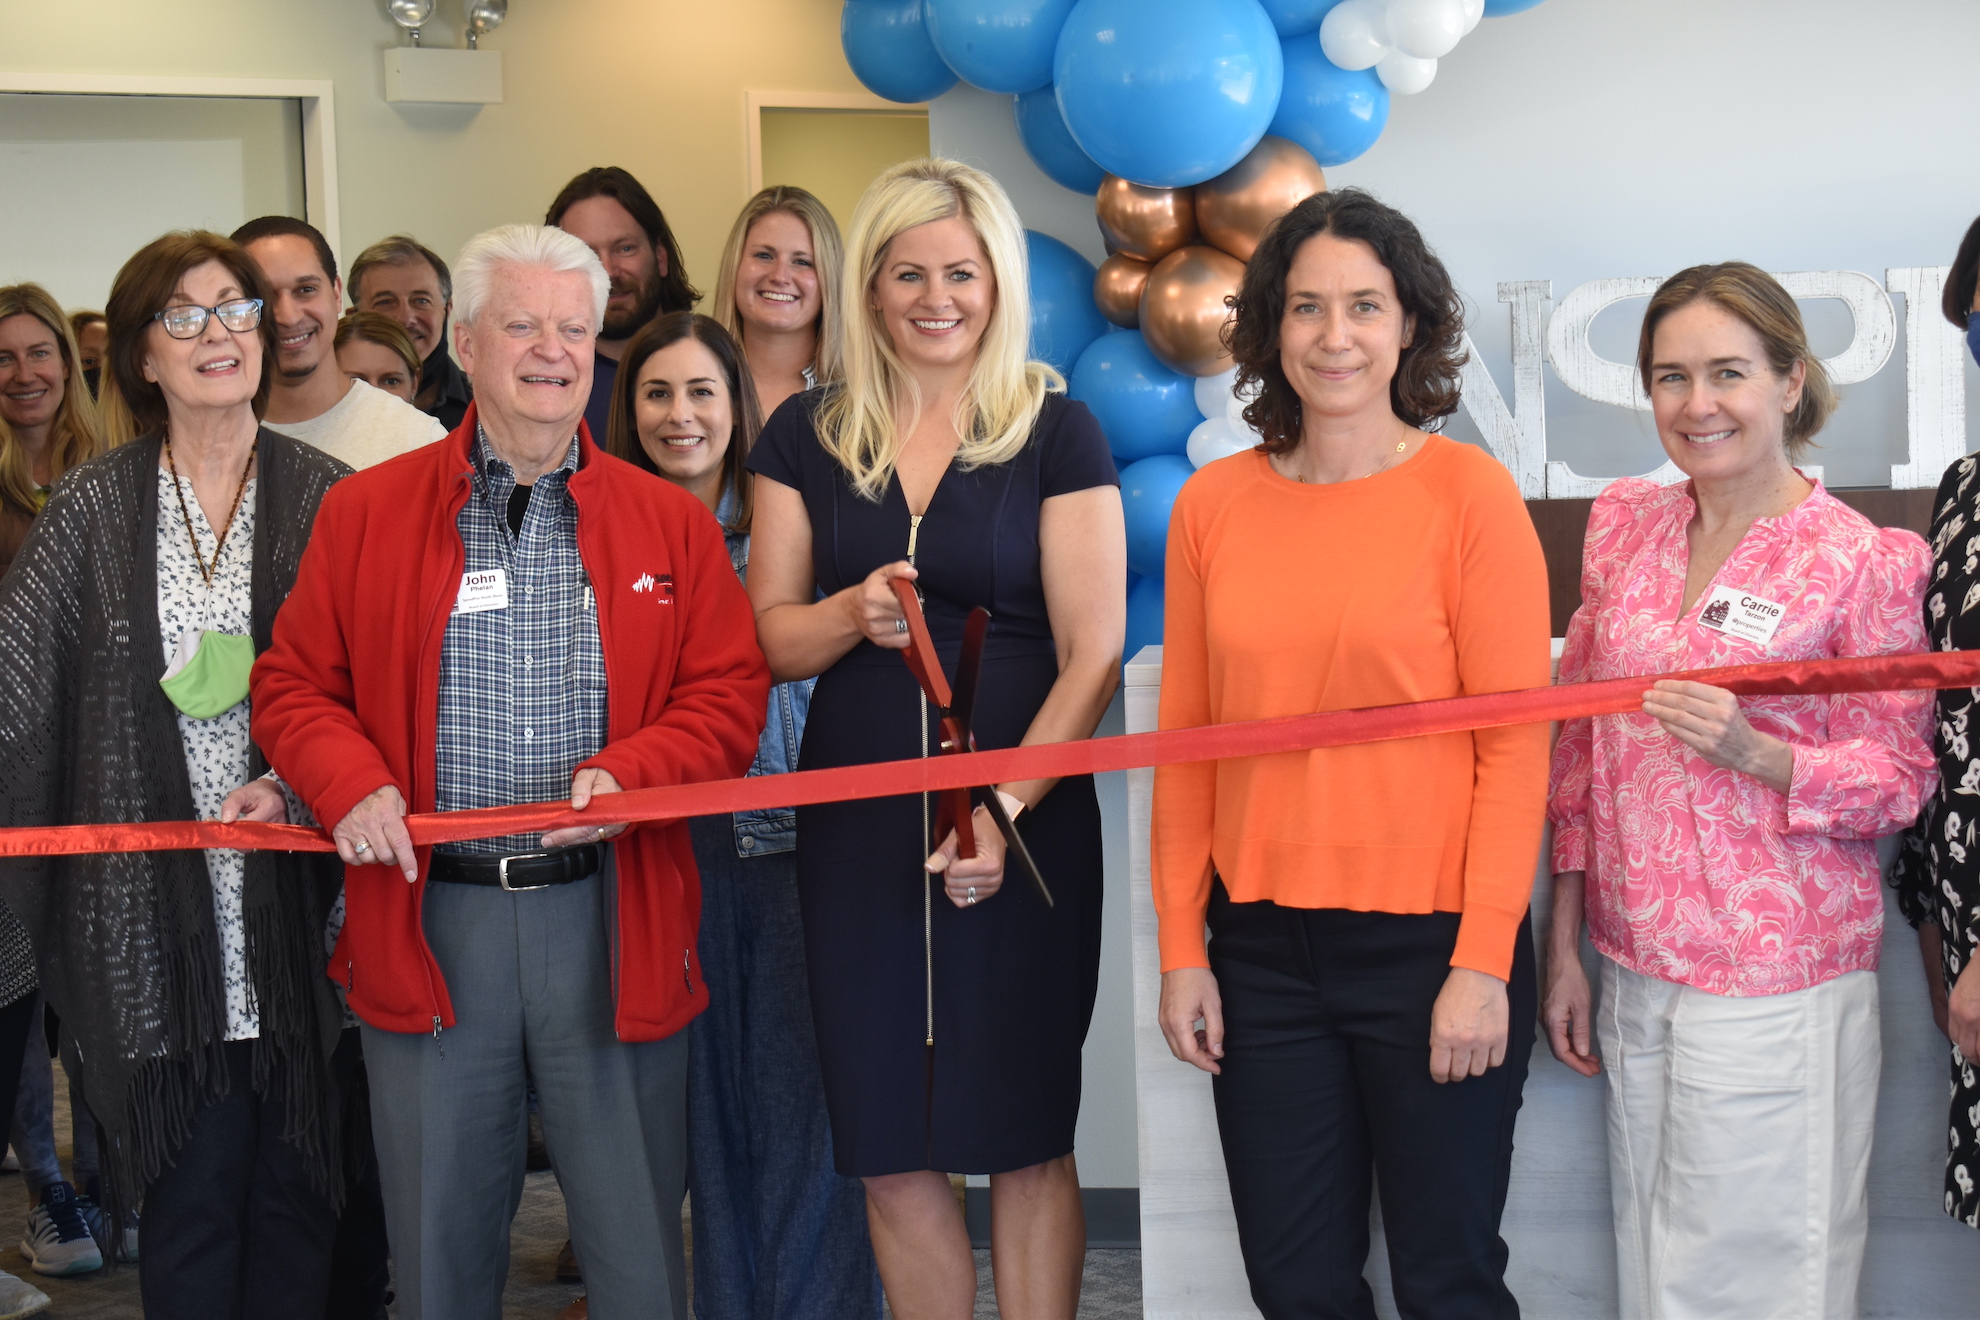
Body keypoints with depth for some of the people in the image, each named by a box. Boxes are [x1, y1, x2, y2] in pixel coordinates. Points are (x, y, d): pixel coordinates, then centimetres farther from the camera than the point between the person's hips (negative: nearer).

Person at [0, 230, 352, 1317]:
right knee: (189, 1196, 4)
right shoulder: (91, 508, 5)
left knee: (293, 1187, 8)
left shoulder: (327, 498, 4)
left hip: (300, 903, 0)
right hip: (156, 914, 0)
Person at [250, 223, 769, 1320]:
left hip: (614, 919, 0)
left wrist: (629, 772, -15)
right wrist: (350, 783, -11)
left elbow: (730, 696, 3)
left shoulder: (671, 522, 6)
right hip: (427, 915, 0)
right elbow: (293, 683, 8)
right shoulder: (367, 511, 6)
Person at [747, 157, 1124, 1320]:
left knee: (1024, 1138, 3)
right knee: (892, 1154, 7)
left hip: (1023, 828, -3)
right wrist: (854, 615, -14)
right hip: (856, 826, 3)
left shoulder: (1058, 432, -1)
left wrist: (1004, 809, -18)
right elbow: (768, 636, 8)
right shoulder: (808, 436, 8)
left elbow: (1091, 655, -6)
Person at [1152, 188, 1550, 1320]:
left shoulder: (1467, 491, -6)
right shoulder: (1214, 503, 4)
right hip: (1263, 950, 3)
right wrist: (1182, 947, 4)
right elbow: (1187, 739, 7)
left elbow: (1515, 742, -8)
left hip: (1430, 943, -3)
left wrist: (1483, 961, -12)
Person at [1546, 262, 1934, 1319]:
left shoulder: (1866, 560, -8)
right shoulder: (1622, 526, 7)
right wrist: (1562, 945, 9)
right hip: (1632, 968, 5)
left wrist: (1753, 753, -22)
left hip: (1775, 986, -5)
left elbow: (1901, 783, -4)